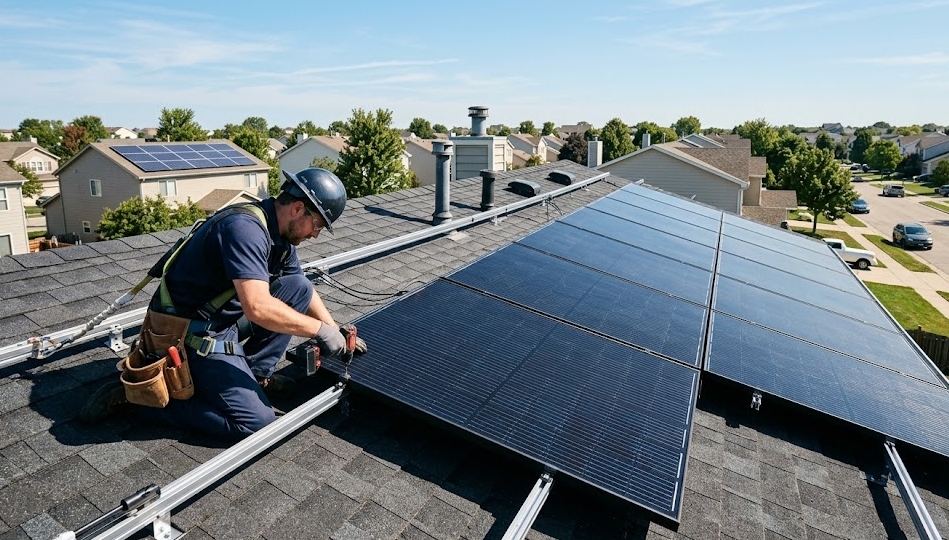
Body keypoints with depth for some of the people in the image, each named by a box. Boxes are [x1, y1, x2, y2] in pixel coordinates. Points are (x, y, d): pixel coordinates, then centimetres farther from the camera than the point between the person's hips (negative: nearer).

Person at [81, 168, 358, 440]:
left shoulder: (280, 234, 4)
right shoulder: (244, 228, -26)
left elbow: (302, 291, 15)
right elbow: (257, 307, -35)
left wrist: (335, 332, 6)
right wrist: (320, 330, -24)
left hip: (225, 320, 9)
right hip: (194, 334, -9)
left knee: (299, 287, 1)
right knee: (256, 420, -13)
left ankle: (253, 372, 8)